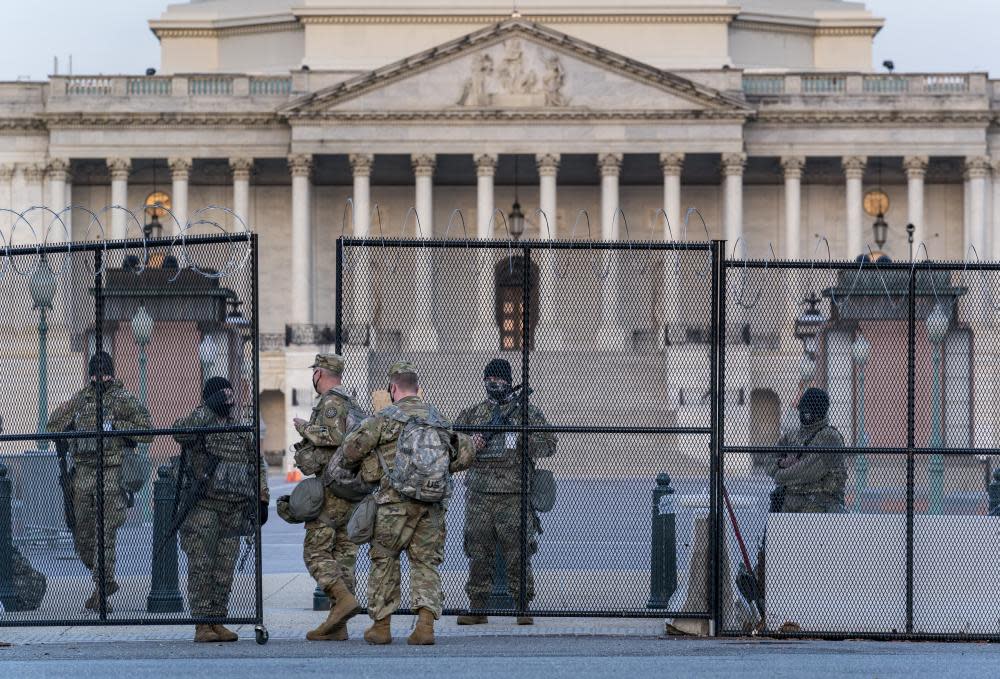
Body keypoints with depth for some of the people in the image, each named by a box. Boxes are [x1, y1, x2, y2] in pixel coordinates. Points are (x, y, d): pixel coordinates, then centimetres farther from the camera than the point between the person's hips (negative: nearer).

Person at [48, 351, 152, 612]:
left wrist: (116, 425, -13)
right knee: (82, 536, 8)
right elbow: (53, 427, 18)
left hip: (111, 474, -5)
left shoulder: (124, 400, -1)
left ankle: (102, 593, -3)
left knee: (105, 536, -7)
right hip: (83, 472, 5)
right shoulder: (80, 400, 12)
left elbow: (147, 433, -5)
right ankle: (106, 581, 27)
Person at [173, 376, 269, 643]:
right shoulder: (200, 421, -3)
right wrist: (208, 409, -26)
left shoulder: (241, 428, 14)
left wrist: (262, 499, 15)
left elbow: (257, 464, 22)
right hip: (203, 508, -5)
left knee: (225, 569, 6)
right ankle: (202, 624, -5)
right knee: (202, 568, -5)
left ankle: (217, 622, 11)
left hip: (233, 509, 5)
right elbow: (180, 432, -27)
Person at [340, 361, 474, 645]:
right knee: (426, 562, 9)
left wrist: (350, 466, 19)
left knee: (384, 560, 11)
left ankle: (381, 624, 13)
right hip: (433, 503, 4)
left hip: (397, 502, -4)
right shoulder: (438, 418, 11)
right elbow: (465, 454, 14)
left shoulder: (384, 419, -4)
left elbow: (351, 450, -3)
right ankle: (426, 622, -7)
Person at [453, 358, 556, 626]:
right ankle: (477, 608, 9)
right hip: (479, 494, 3)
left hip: (513, 495, -3)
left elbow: (548, 446, 1)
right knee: (478, 553, 3)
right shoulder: (472, 414, 15)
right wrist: (470, 445, -6)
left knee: (517, 553, -4)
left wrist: (523, 436, -15)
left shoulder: (526, 412, 7)